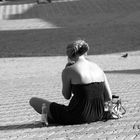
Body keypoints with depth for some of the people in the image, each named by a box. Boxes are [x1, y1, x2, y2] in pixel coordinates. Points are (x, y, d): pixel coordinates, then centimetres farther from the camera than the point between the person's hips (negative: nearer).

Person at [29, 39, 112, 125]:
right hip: (98, 116, 6)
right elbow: (109, 97, 5)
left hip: (78, 117, -6)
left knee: (33, 101, 4)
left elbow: (67, 96, 3)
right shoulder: (98, 68, 5)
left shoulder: (68, 71, -9)